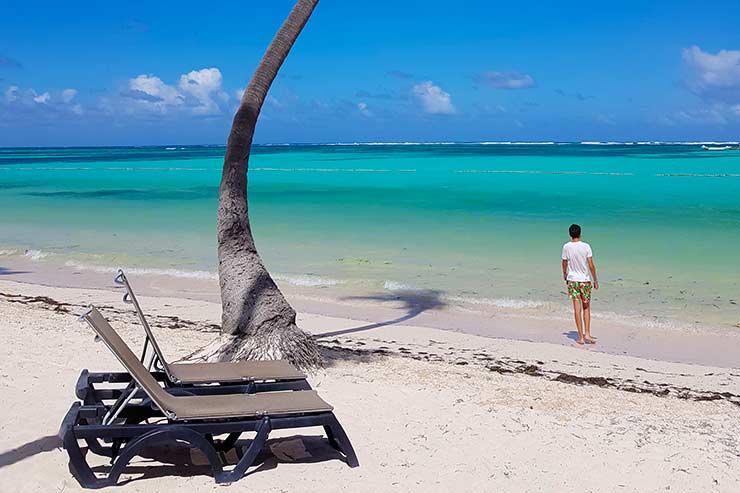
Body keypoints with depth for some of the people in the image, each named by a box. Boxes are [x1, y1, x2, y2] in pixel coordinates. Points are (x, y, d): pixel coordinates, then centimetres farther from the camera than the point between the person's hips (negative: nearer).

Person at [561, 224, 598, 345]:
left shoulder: (566, 247, -4)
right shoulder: (586, 246, -8)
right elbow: (591, 265, -9)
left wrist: (564, 274, 27)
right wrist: (595, 280, 0)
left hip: (572, 280, 1)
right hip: (585, 280, -1)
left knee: (577, 309, 1)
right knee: (586, 308, 13)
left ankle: (581, 337, 1)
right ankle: (587, 334, 7)